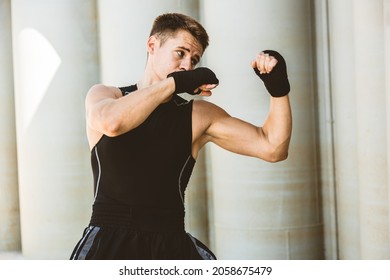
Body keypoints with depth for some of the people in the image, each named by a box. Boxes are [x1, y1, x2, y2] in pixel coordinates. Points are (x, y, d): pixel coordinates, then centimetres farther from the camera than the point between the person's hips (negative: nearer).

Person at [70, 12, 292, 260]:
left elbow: (272, 148, 7)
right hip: (109, 242, -2)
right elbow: (111, 122, -21)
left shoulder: (199, 115, 8)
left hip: (171, 243, 2)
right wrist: (176, 82, -16)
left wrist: (278, 88, -6)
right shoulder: (104, 95, 5)